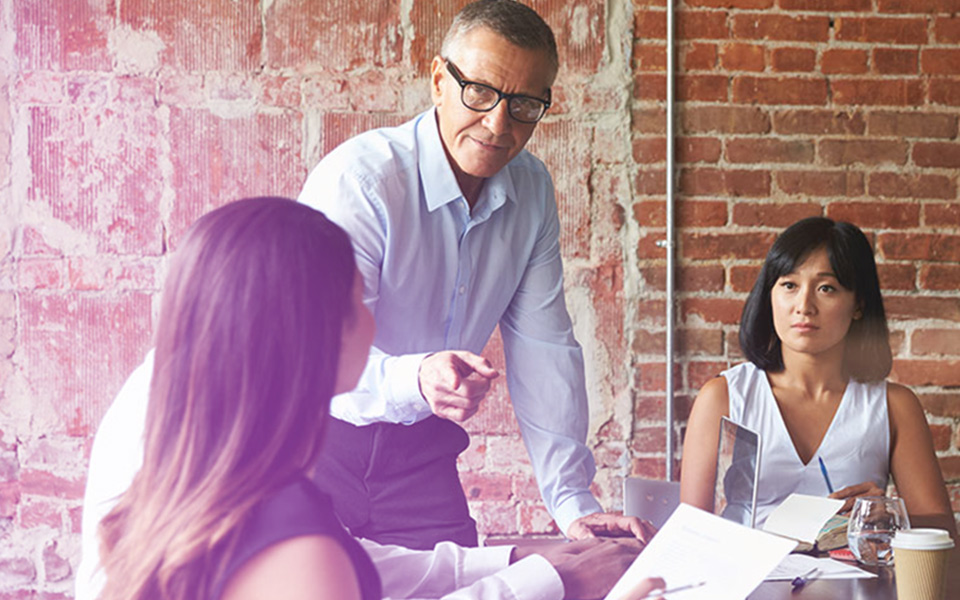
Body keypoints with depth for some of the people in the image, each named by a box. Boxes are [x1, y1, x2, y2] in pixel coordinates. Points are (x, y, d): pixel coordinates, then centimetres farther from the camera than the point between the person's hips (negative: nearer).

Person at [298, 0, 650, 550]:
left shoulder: (532, 190, 0)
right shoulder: (358, 180, -21)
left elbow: (543, 349, 1)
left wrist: (574, 504, -6)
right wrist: (417, 381, -48)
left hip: (420, 448, 5)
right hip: (319, 439, -5)